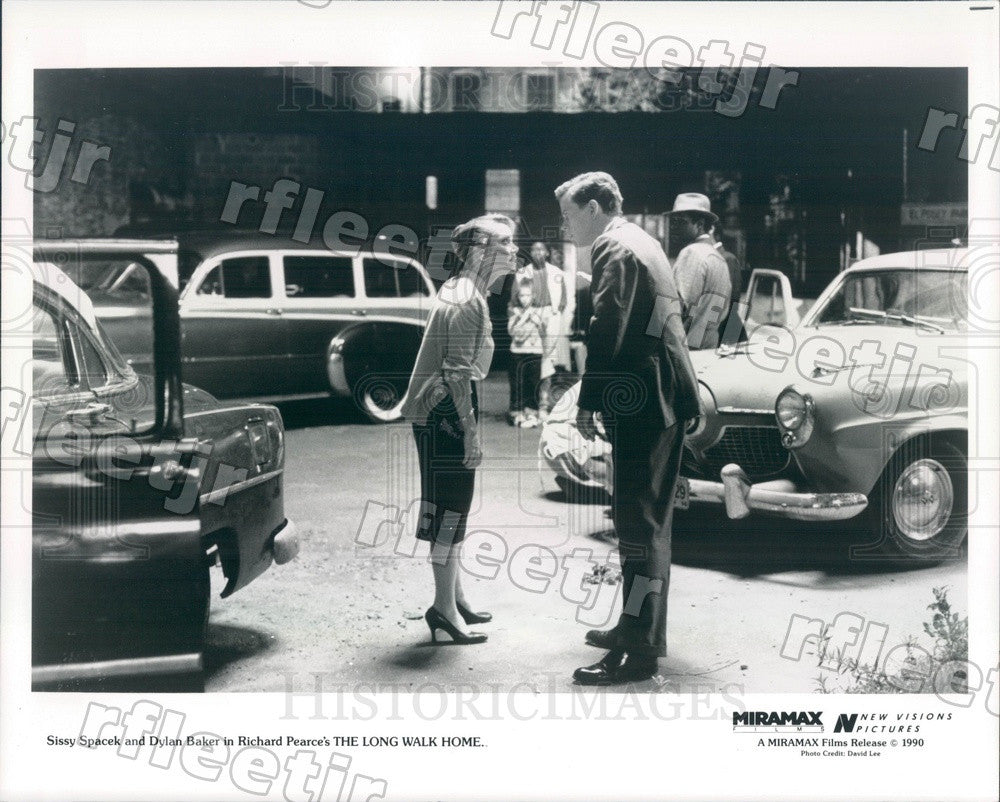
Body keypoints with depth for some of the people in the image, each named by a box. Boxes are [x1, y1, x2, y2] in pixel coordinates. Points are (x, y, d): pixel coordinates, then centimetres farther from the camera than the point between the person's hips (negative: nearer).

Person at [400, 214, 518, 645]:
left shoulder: (461, 291, 16)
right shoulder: (466, 300, -16)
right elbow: (458, 372, -22)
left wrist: (469, 426, 22)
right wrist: (471, 430, -21)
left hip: (441, 414, 11)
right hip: (445, 415, -11)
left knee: (453, 509, 16)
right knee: (450, 510, -5)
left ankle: (454, 596, 27)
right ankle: (445, 607, 1)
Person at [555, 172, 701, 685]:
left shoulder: (614, 249, -11)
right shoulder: (640, 242, 20)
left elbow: (607, 331, -20)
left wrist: (588, 402, -15)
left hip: (641, 402, -11)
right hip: (663, 396, 11)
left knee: (638, 521, -9)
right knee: (648, 517, 17)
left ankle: (639, 652, -5)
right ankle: (640, 628, 28)